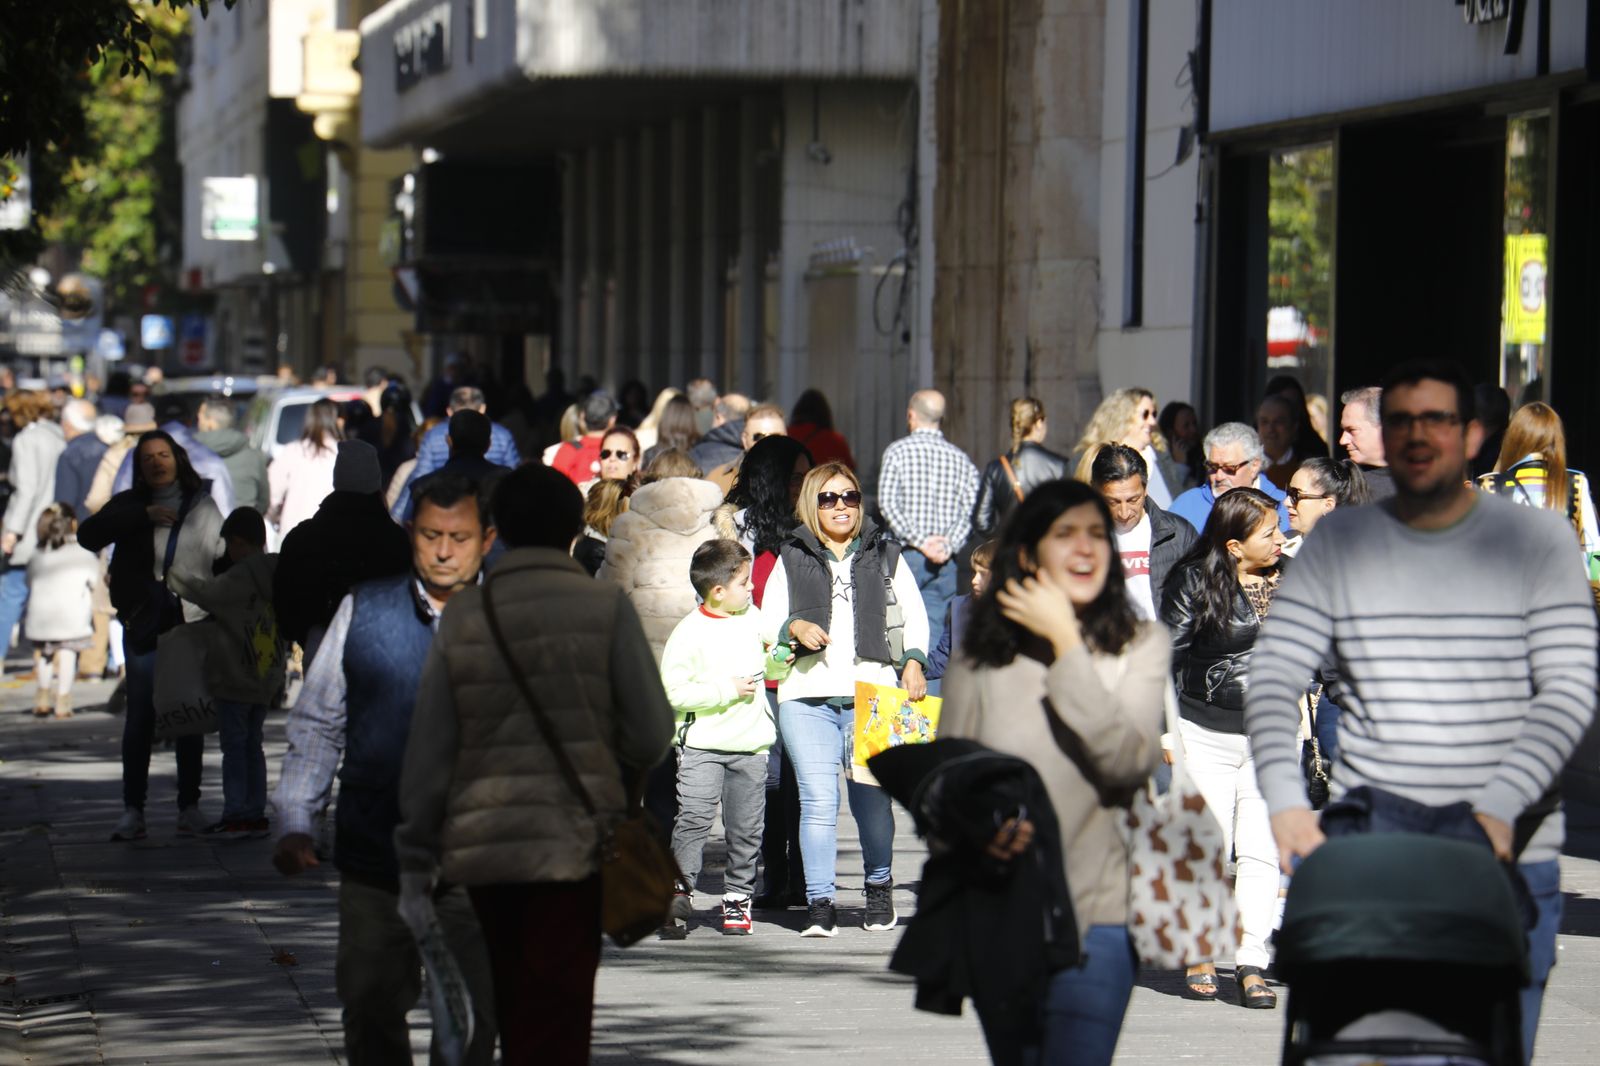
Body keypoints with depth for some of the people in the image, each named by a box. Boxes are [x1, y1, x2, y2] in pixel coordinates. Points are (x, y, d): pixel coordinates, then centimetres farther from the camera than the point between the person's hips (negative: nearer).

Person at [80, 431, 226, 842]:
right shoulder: (131, 505, 5)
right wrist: (143, 516, -17)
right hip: (145, 626, -1)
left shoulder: (202, 506, 7)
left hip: (194, 623, 1)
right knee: (140, 718, -2)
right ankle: (132, 810, 0)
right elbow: (88, 534, -10)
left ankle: (189, 806, 12)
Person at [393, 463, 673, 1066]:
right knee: (558, 1016, -4)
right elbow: (651, 733, -5)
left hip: (481, 847, 3)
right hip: (574, 842, -3)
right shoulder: (605, 611, -2)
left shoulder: (462, 617, 5)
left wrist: (417, 862, 8)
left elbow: (427, 751, 4)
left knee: (512, 1013, 18)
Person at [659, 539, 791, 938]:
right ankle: (680, 893, -9)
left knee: (746, 826, 6)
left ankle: (737, 897, 17)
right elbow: (672, 691, -16)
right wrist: (726, 690, -18)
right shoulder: (689, 632, -12)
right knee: (693, 819, -14)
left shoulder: (752, 617, 7)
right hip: (703, 744, -5)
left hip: (751, 744, 5)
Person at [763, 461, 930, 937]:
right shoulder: (791, 559, 17)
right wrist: (794, 629, -6)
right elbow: (767, 624, 15)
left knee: (872, 799, -1)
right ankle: (819, 902, -7)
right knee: (818, 800, -10)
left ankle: (879, 887, 21)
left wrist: (913, 661, 0)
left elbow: (915, 617, 16)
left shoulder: (885, 556, 18)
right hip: (807, 696, 0)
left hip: (874, 695, 0)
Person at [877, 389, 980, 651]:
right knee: (933, 628, 5)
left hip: (906, 554, -3)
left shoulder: (898, 450, -1)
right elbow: (971, 509, -2)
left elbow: (888, 502, -10)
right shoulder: (960, 458, 8)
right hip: (945, 561, 3)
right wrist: (949, 545, -8)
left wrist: (919, 540, -12)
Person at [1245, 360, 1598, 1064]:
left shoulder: (1537, 538, 3)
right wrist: (1285, 800, -15)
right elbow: (1274, 678, 2)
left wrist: (1499, 808, -19)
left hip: (1509, 850, -1)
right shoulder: (1338, 543, 9)